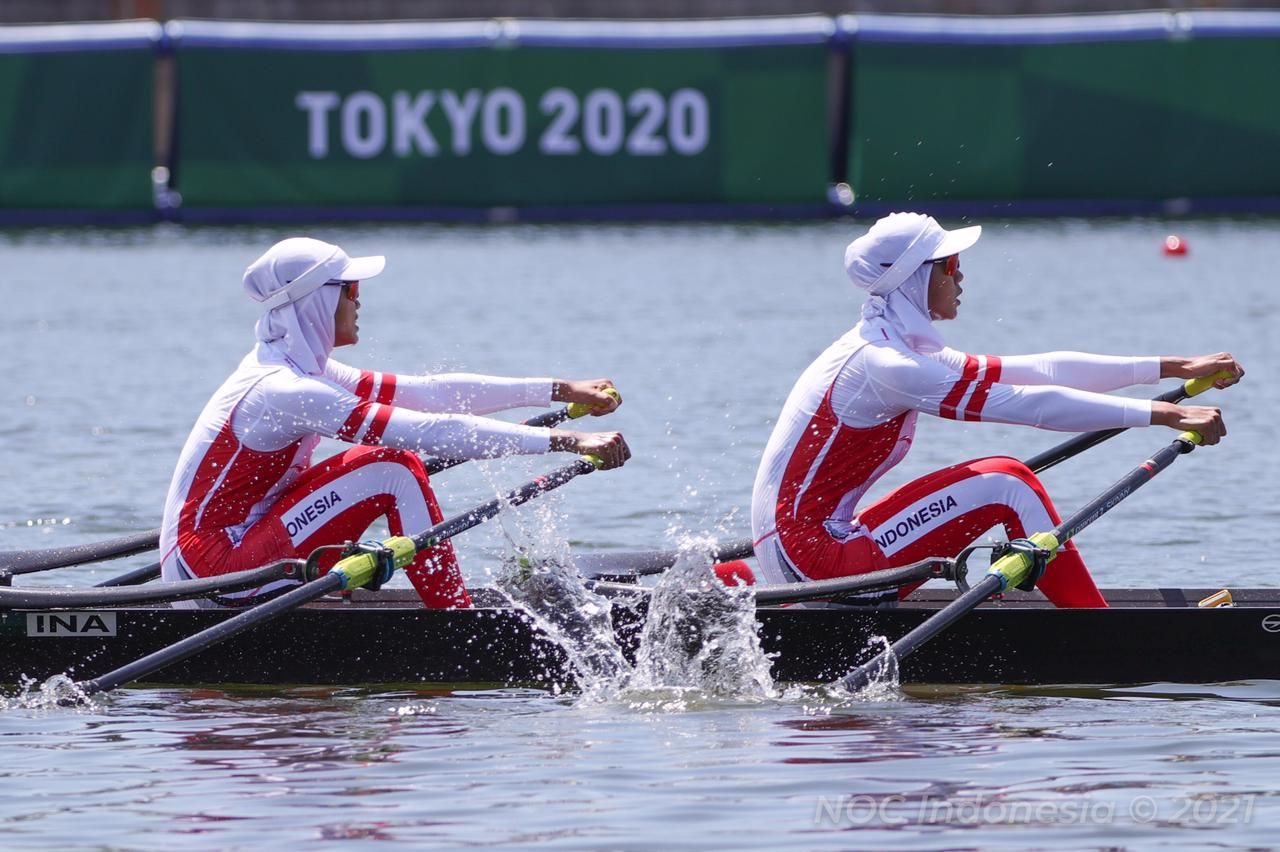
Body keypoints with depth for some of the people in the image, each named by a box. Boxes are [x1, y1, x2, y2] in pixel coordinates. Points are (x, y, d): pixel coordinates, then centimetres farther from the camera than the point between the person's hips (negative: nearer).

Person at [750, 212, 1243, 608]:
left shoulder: (901, 351, 14)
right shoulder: (884, 365, -17)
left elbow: (1036, 371, 12)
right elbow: (1029, 404, -21)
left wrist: (1173, 369, 10)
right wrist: (1165, 415, -21)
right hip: (812, 556, -10)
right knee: (1007, 485, -11)